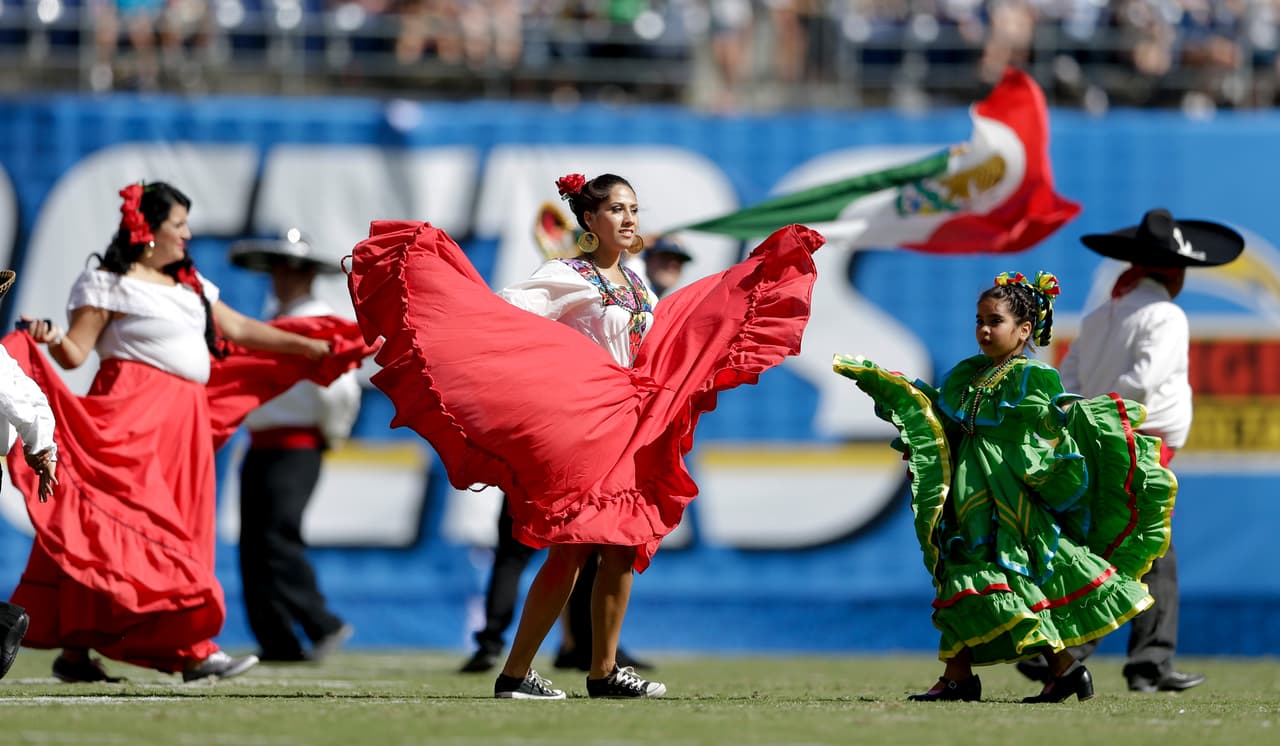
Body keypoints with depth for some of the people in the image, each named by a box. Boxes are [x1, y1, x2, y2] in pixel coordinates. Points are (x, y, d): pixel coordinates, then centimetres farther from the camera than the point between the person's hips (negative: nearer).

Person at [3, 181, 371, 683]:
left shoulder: (189, 286, 20)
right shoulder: (109, 284, -2)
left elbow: (238, 331, 24)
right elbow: (76, 352, -7)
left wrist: (312, 348, 24)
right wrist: (51, 340, -30)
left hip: (184, 420, 9)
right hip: (133, 414, -9)